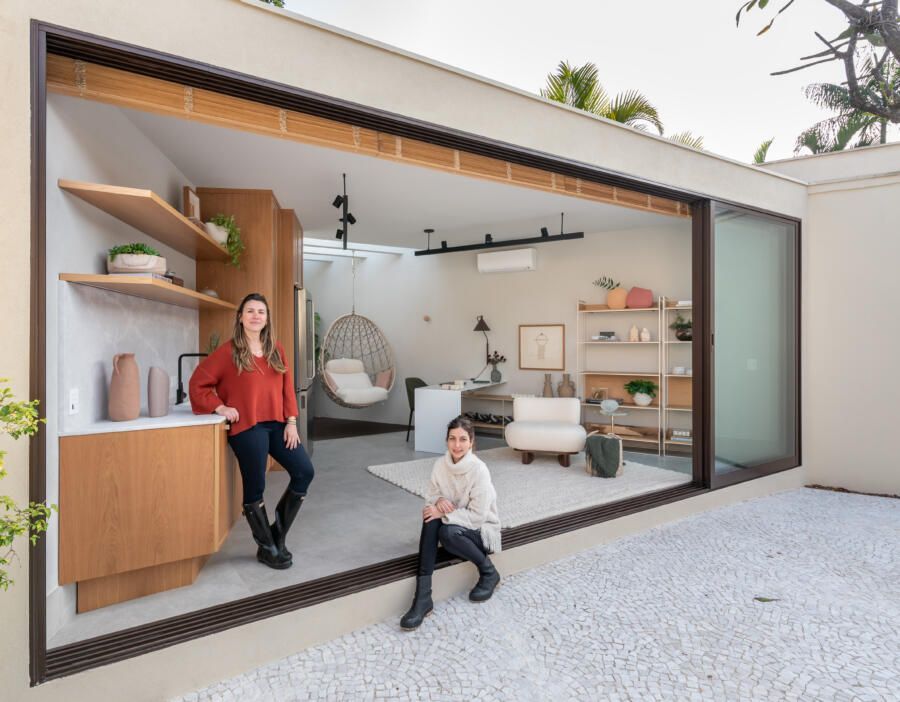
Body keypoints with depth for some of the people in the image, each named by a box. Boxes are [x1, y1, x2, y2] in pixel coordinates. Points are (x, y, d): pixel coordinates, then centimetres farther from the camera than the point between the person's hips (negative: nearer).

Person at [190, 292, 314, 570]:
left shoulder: (276, 350, 10)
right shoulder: (228, 352, -3)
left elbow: (287, 387, 9)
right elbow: (198, 384, -1)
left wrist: (291, 422, 1)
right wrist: (220, 408, -10)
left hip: (277, 424, 5)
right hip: (247, 427, -5)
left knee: (304, 472, -1)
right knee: (255, 487, 0)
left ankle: (278, 535, 17)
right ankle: (266, 547, 21)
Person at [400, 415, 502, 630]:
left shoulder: (479, 470, -23)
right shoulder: (440, 464, -7)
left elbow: (477, 516, -22)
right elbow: (430, 497, 3)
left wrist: (443, 513, -27)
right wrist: (439, 500, -20)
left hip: (481, 530, -5)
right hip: (454, 523, 5)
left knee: (448, 533, -35)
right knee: (430, 518, -26)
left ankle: (489, 572, -6)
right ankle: (423, 597, -29)